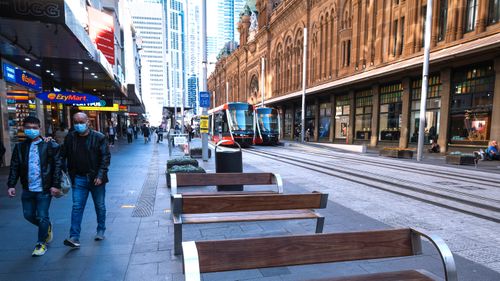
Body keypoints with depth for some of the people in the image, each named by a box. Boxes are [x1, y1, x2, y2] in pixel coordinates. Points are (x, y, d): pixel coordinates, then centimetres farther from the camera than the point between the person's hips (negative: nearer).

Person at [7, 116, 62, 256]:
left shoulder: (49, 145, -7)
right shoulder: (20, 147, 5)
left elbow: (57, 166, -9)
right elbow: (14, 168, 7)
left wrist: (56, 185, -13)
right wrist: (11, 185, -2)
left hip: (44, 189, -5)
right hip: (27, 189, 5)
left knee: (42, 217, 3)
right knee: (28, 215, 15)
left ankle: (41, 243, 21)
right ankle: (47, 227, 42)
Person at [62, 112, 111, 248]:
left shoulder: (99, 137, -7)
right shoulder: (70, 138, 2)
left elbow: (106, 157, -10)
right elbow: (63, 157, 9)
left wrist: (100, 175, -15)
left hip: (96, 178, -2)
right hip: (79, 178, 2)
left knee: (100, 206, 11)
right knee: (77, 207, -2)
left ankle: (100, 231, 28)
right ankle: (74, 237, 3)